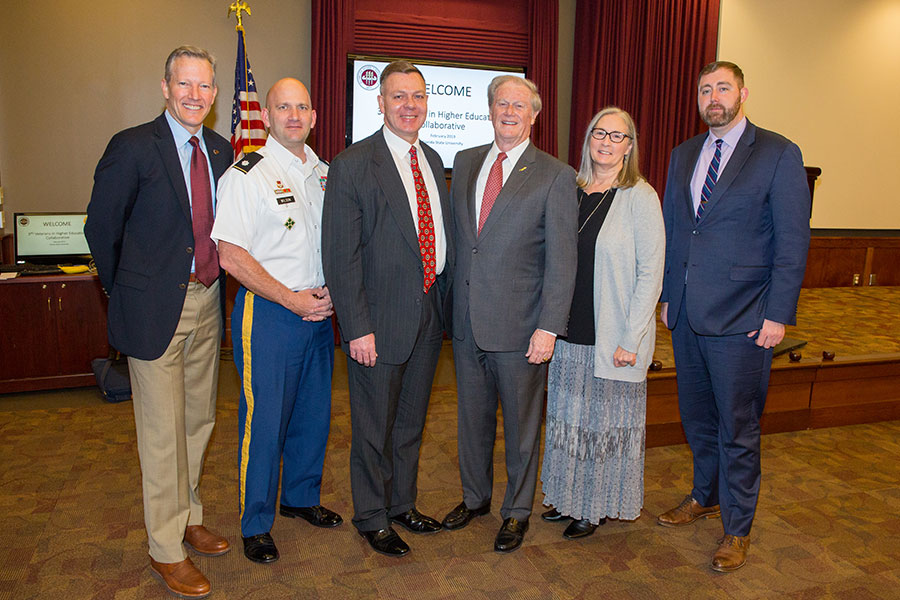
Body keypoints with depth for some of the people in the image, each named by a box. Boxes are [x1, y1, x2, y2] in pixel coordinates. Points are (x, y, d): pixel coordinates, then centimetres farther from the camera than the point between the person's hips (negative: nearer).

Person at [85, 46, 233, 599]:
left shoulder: (221, 149, 7)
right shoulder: (132, 147, -10)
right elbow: (101, 228, -4)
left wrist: (218, 284, 10)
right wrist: (126, 294, 2)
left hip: (208, 300, 6)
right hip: (156, 307, -6)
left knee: (199, 419, 17)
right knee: (164, 430, 2)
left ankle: (188, 517, 37)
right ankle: (166, 548, 19)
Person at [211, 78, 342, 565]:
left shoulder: (324, 173, 11)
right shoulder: (247, 175, -8)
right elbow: (231, 256, -14)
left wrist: (328, 292, 0)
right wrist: (292, 299, -14)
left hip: (318, 311, 6)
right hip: (267, 312, -6)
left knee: (314, 411, 15)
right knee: (264, 419, 0)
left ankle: (301, 497, 36)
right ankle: (256, 524, 20)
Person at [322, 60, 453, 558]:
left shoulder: (432, 160, 10)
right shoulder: (353, 165, -11)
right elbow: (340, 254, -15)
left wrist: (443, 302, 9)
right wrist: (357, 327, -18)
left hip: (429, 313, 7)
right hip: (380, 319, -6)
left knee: (410, 421, 20)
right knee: (374, 427, 9)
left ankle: (403, 503, 40)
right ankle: (372, 517, 30)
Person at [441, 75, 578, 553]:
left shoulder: (555, 176, -7)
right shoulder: (465, 162, 9)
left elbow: (561, 261, -10)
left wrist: (548, 328, -16)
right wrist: (452, 298, 9)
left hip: (519, 325, -4)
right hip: (467, 319, 5)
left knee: (521, 421, 11)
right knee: (472, 415, 18)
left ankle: (517, 510, 32)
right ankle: (475, 496, 40)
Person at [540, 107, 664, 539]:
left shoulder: (639, 197, -10)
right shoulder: (572, 191, 7)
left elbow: (651, 273, -12)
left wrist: (631, 339, -16)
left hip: (614, 336, -5)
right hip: (570, 331, 6)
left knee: (607, 418, 10)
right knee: (569, 415, 16)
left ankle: (599, 506, 29)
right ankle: (570, 498, 35)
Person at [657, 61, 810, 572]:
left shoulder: (779, 154, -5)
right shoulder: (684, 155, 11)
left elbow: (793, 240, -8)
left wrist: (778, 314, -13)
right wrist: (667, 295, 11)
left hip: (741, 319, -5)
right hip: (686, 314, 5)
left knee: (738, 427, 6)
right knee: (697, 418, 18)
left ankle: (738, 528, 24)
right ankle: (706, 496, 40)